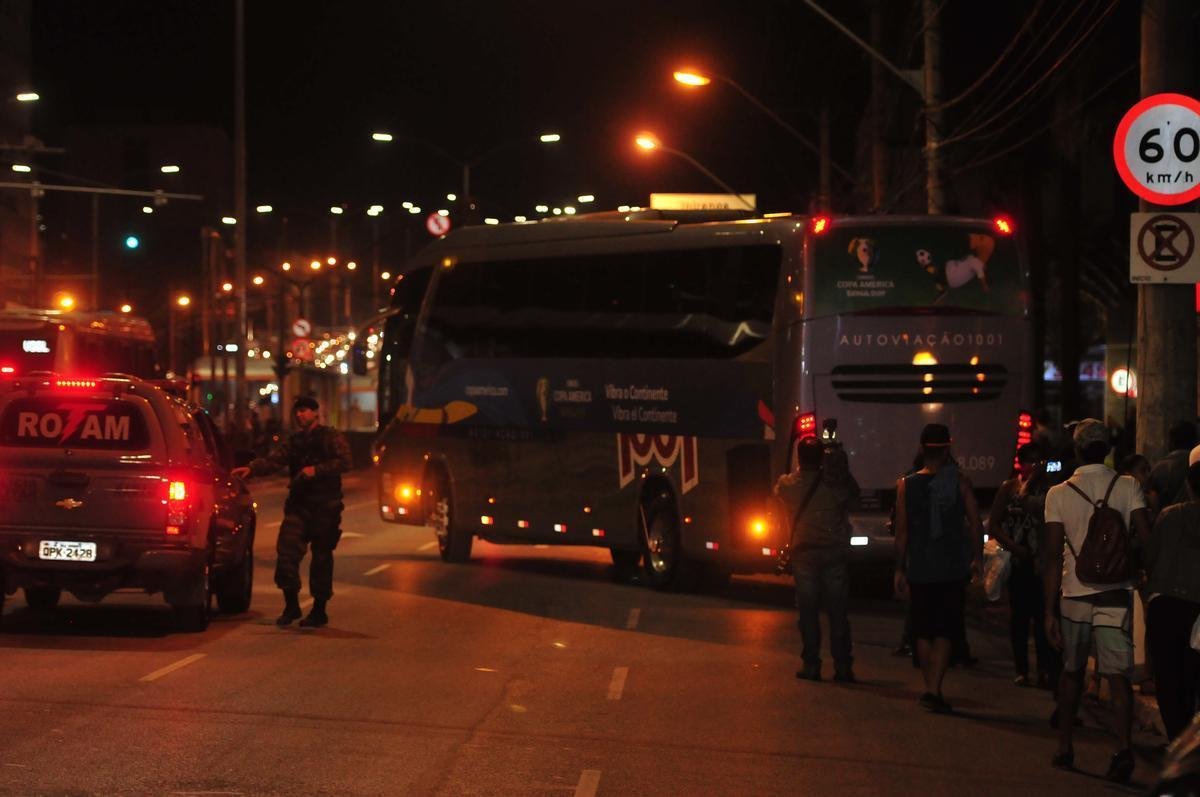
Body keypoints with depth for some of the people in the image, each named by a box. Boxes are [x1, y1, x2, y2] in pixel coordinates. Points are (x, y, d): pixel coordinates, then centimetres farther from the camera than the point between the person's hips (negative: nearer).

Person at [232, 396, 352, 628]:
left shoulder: (330, 437, 2)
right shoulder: (294, 441, 16)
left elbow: (344, 462, -10)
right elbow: (273, 460, 4)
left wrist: (316, 470, -20)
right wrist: (251, 468, -13)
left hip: (325, 507, -4)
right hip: (299, 504, 4)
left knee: (321, 558, 1)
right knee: (286, 551, -8)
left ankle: (319, 610, 10)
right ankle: (291, 605, 1)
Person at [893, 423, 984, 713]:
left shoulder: (906, 485, -2)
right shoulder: (960, 483, -5)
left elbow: (901, 532, -2)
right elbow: (975, 523, -4)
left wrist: (899, 569, 5)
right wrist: (977, 558, 10)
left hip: (919, 569, 1)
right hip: (952, 569, -1)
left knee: (923, 632, 14)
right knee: (944, 632, 0)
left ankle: (932, 689, 20)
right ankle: (933, 690, -13)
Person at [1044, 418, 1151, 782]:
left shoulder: (1058, 494, -2)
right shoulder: (1127, 487, -3)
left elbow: (1054, 558, -4)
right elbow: (1146, 539, -10)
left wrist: (1050, 611, -2)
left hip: (1074, 596, 1)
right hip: (1116, 595, -1)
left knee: (1071, 672, 18)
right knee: (1118, 675, -3)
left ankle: (1065, 747, 25)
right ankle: (1123, 747, -21)